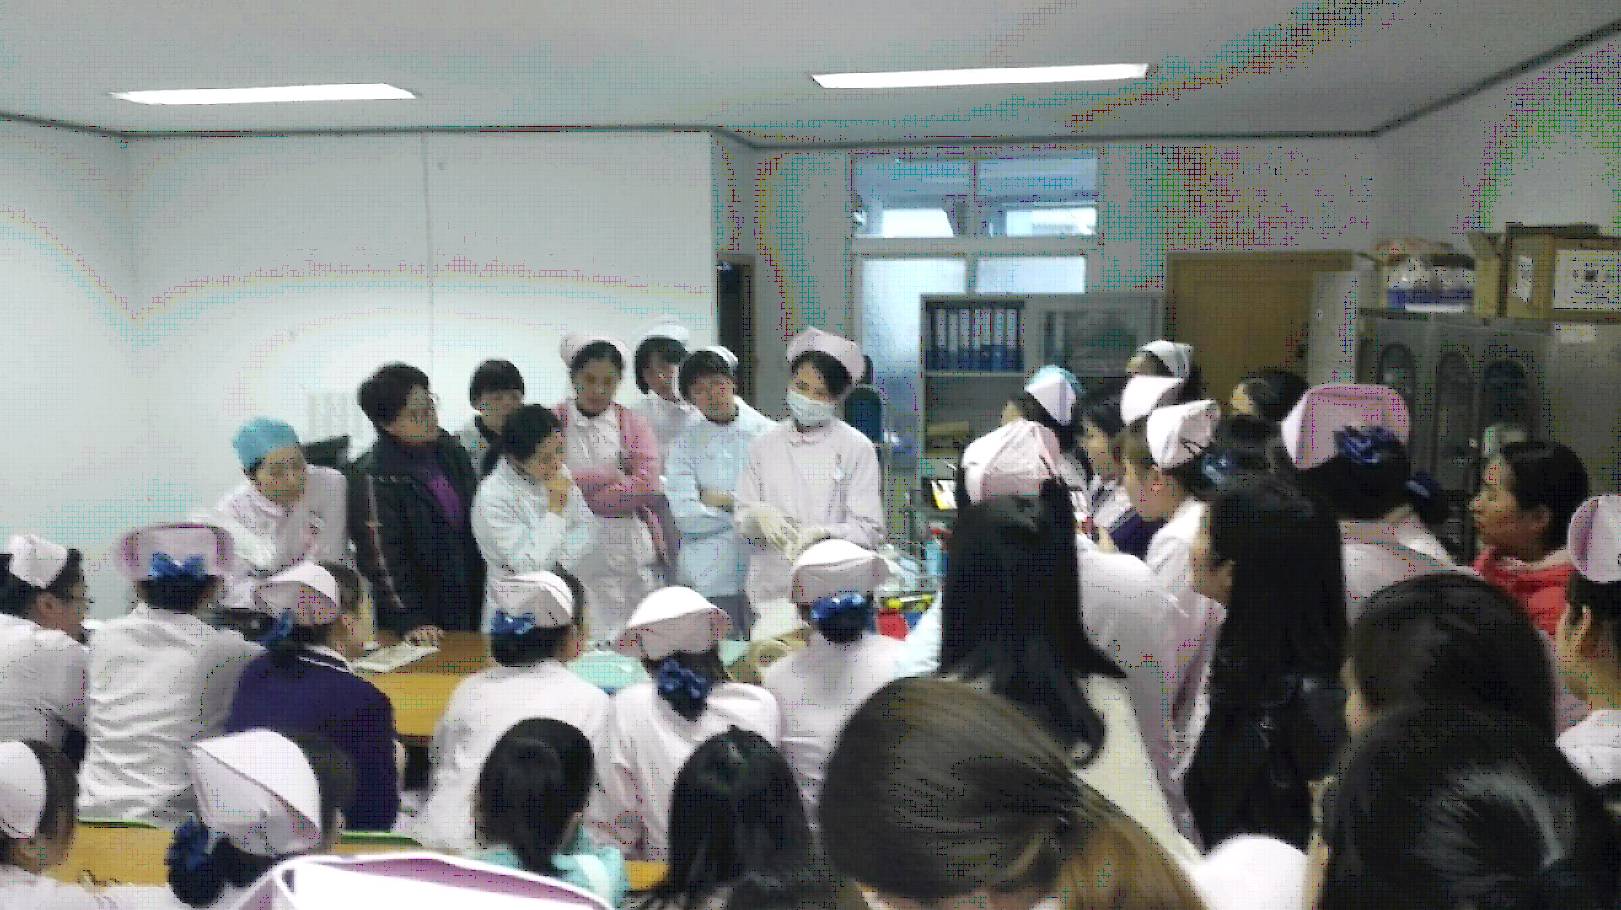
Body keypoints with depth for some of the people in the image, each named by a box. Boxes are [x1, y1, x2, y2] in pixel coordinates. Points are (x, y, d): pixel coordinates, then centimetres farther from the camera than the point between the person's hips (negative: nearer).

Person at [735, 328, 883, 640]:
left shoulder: (856, 447, -1)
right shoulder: (765, 445, 8)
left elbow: (868, 531, -4)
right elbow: (742, 519, 10)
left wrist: (821, 533, -22)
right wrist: (758, 515, -13)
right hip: (773, 588, 2)